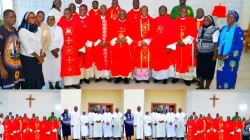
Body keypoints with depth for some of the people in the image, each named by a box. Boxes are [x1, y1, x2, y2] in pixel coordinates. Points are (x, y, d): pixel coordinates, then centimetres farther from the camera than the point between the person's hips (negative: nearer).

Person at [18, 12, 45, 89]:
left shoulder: (38, 29, 7)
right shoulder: (22, 31, -14)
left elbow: (40, 43, 10)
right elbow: (27, 47, -17)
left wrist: (41, 55, -2)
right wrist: (38, 57, -12)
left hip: (37, 59, 6)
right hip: (27, 59, -6)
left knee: (38, 77, 8)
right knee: (29, 79, 0)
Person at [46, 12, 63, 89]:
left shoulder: (59, 29, 6)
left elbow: (61, 40, 3)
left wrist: (57, 49, -10)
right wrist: (52, 50, -13)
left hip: (58, 51, 3)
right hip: (48, 52, -3)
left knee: (58, 67, 5)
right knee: (49, 67, 0)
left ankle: (57, 84, 17)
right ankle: (50, 85, 10)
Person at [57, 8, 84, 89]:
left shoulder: (77, 21, -3)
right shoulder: (61, 22, 0)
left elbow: (81, 35, -4)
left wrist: (81, 48, -7)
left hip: (75, 47, -1)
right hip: (65, 48, 1)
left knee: (75, 65, 6)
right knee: (65, 65, 4)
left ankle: (75, 82, 15)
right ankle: (67, 83, 11)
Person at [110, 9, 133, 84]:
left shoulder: (128, 23, 5)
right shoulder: (114, 23, 4)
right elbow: (112, 33, 1)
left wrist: (125, 39, -15)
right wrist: (116, 40, -14)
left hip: (126, 45, 0)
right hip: (116, 45, 0)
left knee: (126, 61, 0)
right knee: (116, 61, 1)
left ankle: (125, 76, 7)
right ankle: (118, 76, 9)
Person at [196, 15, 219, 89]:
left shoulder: (215, 30, -9)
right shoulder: (200, 29, 9)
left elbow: (215, 43, -12)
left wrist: (215, 55, -14)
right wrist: (196, 51, 11)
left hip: (209, 54, -5)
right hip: (200, 53, 5)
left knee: (209, 70, 4)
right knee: (200, 69, 12)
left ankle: (207, 87, 17)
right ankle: (201, 86, 28)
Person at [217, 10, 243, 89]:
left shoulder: (238, 30, -11)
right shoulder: (223, 28, 8)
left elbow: (239, 46, -15)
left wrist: (227, 56, -16)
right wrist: (218, 54, -1)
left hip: (231, 58, -5)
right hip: (221, 57, 5)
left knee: (229, 76, 2)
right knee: (220, 75, 10)